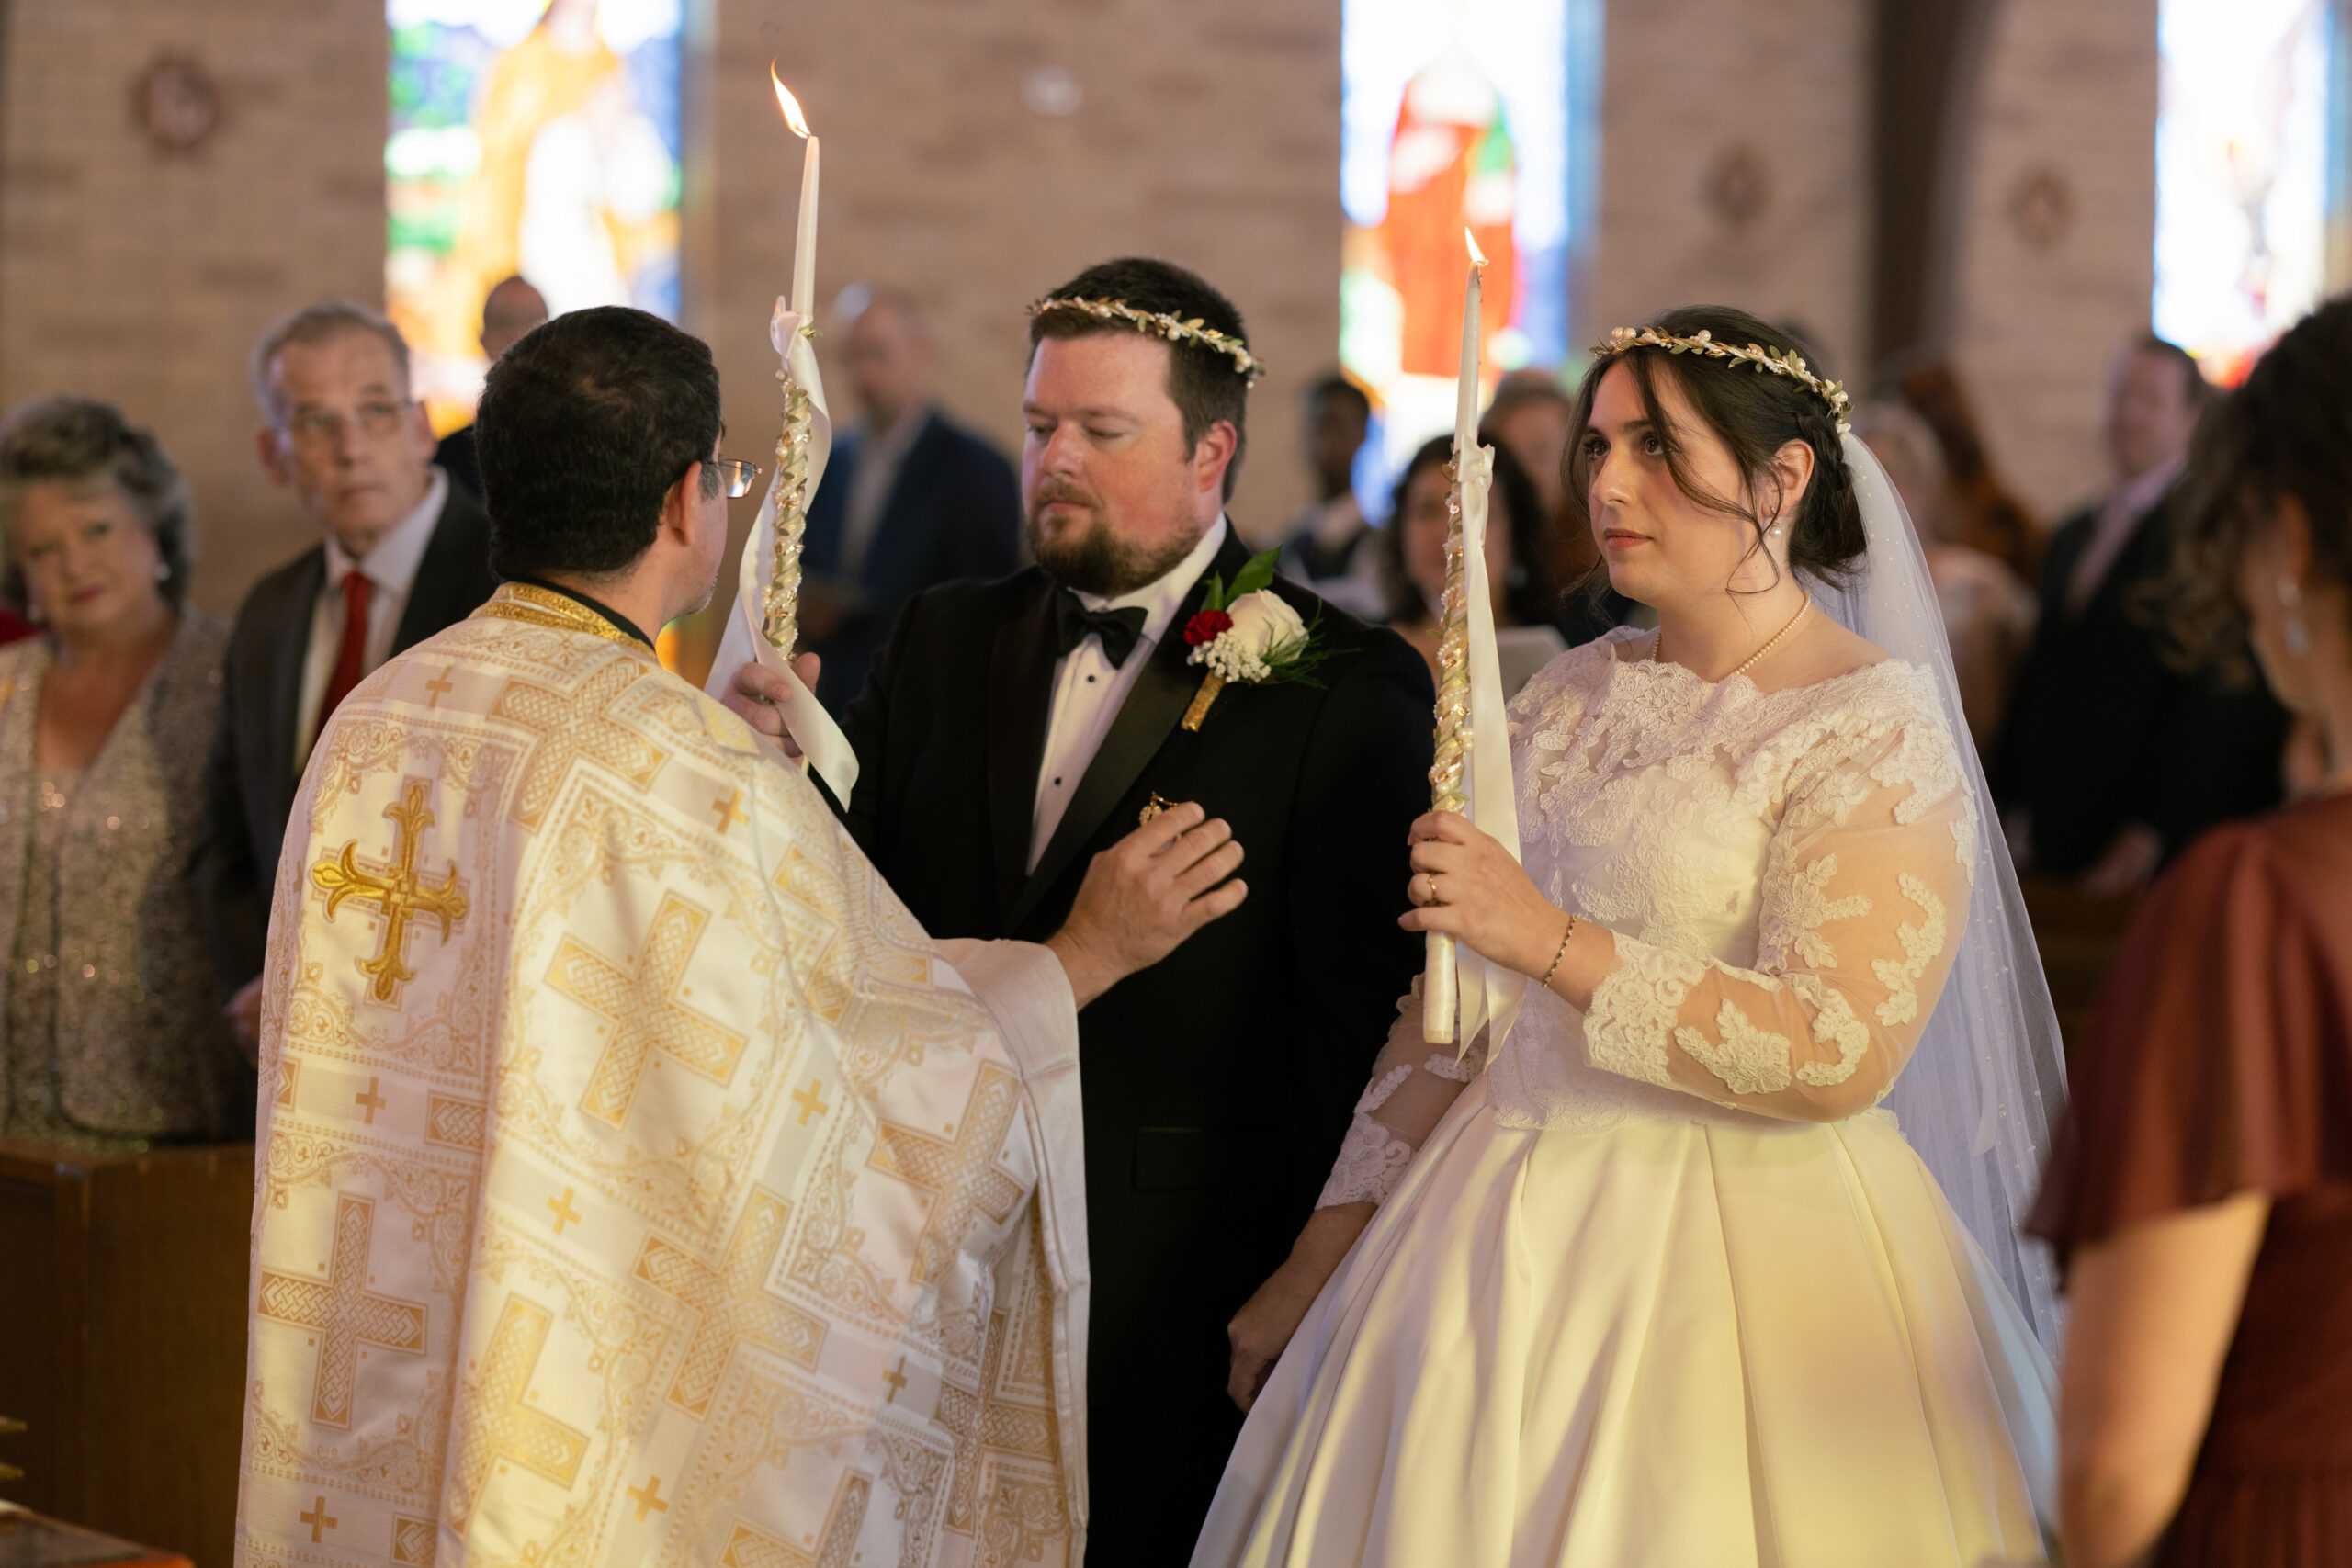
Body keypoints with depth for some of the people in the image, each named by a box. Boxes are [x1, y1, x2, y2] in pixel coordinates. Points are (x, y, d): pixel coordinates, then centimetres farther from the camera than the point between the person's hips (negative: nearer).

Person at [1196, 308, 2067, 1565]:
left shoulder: (1878, 730, -11)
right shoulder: (1576, 694, 8)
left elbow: (1839, 1059, -21)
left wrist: (1554, 941, -23)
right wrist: (1327, 1249, 7)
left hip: (1734, 1266, -6)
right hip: (1507, 1223, 6)